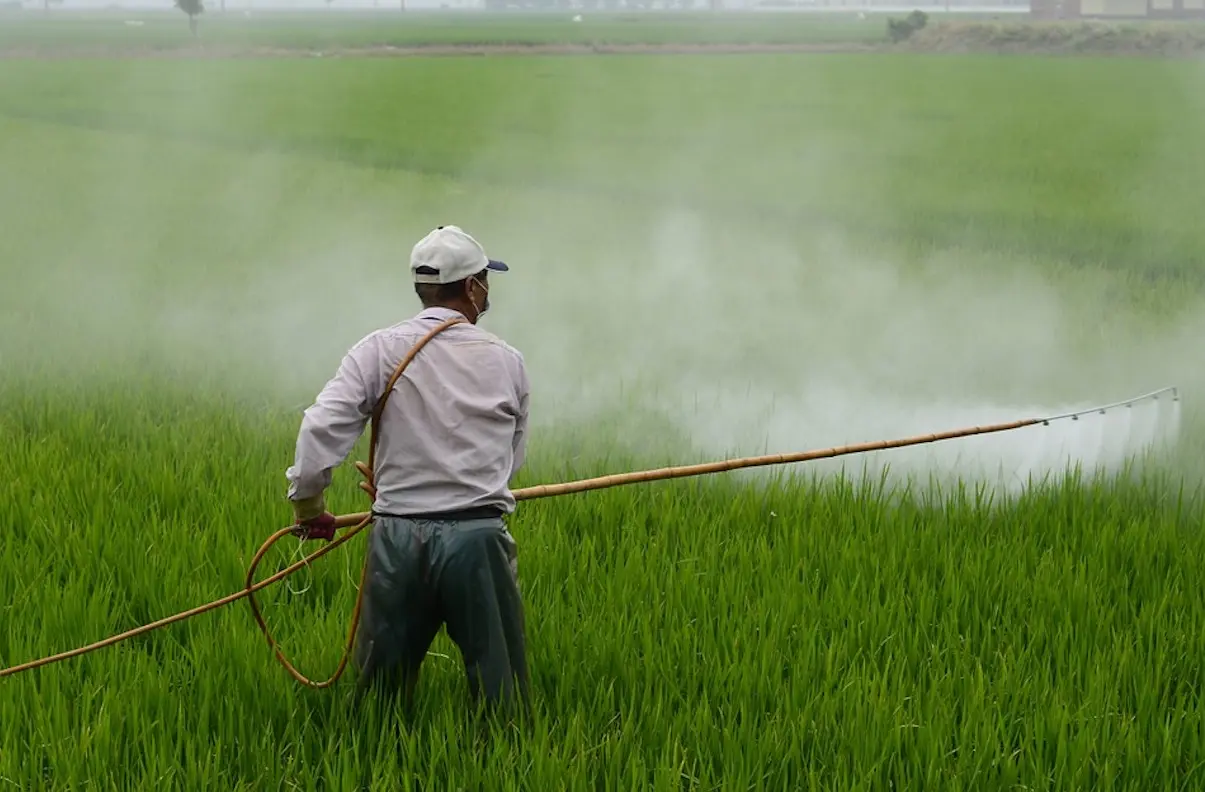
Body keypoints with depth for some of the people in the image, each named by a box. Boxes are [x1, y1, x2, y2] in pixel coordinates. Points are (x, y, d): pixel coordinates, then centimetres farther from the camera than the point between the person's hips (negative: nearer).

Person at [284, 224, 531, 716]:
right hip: (480, 536, 0)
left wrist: (307, 501, 4)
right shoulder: (506, 361, 4)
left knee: (381, 686, 12)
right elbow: (513, 458, 11)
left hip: (399, 539, 1)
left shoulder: (380, 351, 0)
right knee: (499, 689, 7)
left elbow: (321, 428, -9)